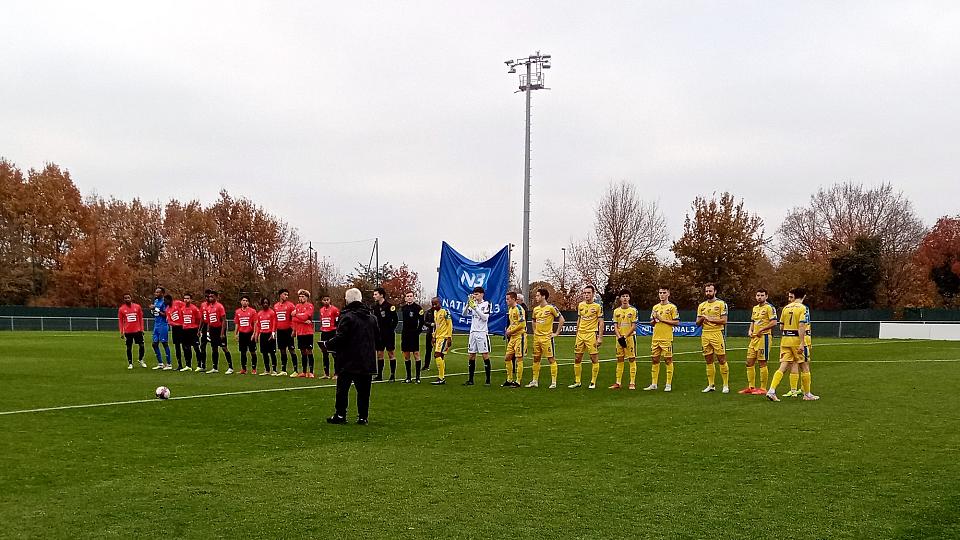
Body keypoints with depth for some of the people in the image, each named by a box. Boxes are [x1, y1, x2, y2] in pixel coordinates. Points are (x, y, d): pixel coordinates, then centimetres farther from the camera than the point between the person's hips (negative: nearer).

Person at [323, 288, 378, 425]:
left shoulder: (347, 317, -13)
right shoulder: (371, 317, 9)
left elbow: (340, 338, -17)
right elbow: (377, 336, 16)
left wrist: (327, 344, -2)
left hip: (348, 362, -6)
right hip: (367, 361, 6)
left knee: (342, 388, 5)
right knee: (363, 390, 8)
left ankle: (340, 415, 7)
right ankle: (363, 417, 8)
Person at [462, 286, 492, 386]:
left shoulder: (486, 304, -3)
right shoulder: (473, 303, 11)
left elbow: (485, 317, -15)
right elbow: (464, 314, 0)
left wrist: (475, 308, -20)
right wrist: (468, 303, -14)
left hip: (482, 333, -5)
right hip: (473, 332, 5)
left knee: (485, 355, -4)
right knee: (471, 356, 5)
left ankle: (488, 380, -1)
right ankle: (470, 380, 11)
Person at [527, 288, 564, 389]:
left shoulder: (551, 308, -10)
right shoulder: (535, 309, 10)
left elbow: (561, 319, -8)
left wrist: (557, 333, -9)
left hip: (547, 337, -7)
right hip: (537, 337, 7)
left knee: (551, 359, -3)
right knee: (536, 359, 10)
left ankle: (553, 382, 0)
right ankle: (535, 381, 17)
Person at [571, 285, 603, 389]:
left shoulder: (597, 306, -4)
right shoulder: (580, 305, 11)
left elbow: (601, 323, -5)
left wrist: (600, 337, -11)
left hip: (591, 334, -5)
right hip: (580, 334, 5)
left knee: (594, 359, -2)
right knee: (577, 359, 6)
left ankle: (593, 382, 6)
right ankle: (577, 382, 15)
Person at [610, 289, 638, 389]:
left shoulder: (633, 310, -2)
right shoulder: (616, 311, 9)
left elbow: (633, 326, -7)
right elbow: (615, 326, 6)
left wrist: (625, 337, -14)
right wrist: (619, 337, -8)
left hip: (630, 337, -4)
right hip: (620, 338, 4)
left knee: (632, 359, -3)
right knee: (619, 360, 5)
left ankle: (632, 383, -1)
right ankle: (618, 383, 8)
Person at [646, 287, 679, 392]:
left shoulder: (672, 307, -3)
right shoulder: (655, 307, 14)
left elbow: (676, 322, -8)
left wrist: (663, 320, -13)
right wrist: (654, 319, -4)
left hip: (667, 338, -6)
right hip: (656, 338, 6)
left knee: (668, 360, -1)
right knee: (654, 360, 8)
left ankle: (668, 384, 4)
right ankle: (654, 384, 15)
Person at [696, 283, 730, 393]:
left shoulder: (721, 303, -1)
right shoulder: (701, 305, 15)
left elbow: (724, 321, -8)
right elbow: (697, 323, 15)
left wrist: (710, 319, -14)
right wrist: (702, 319, -6)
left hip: (717, 333, -5)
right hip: (705, 335, 5)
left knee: (722, 360, -5)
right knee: (709, 361, 7)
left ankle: (726, 385, 1)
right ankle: (711, 385, 13)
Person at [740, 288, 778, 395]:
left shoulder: (769, 308, -8)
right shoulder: (755, 308, 17)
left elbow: (774, 322, -17)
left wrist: (761, 330, -17)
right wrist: (750, 330, 8)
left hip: (764, 337, -8)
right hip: (754, 338, 8)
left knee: (762, 363, -5)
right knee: (749, 363, 8)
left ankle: (763, 389, 2)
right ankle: (751, 387, 16)